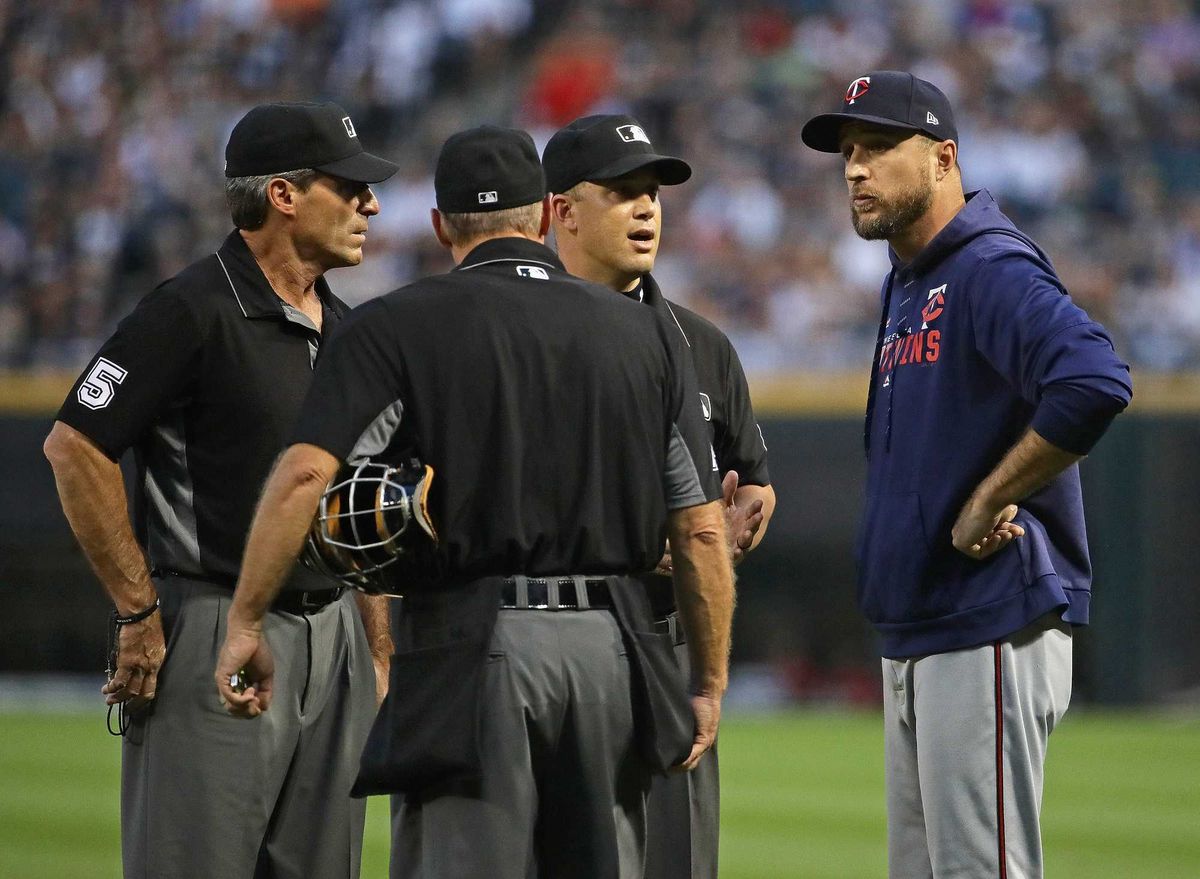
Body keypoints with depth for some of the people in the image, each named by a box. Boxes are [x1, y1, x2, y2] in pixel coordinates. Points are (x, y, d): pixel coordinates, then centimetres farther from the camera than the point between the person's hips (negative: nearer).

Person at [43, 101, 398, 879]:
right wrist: (139, 611, -14)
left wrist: (378, 651, 16)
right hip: (217, 634, -8)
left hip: (332, 637, 8)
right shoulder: (192, 312, -10)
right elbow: (75, 446, -13)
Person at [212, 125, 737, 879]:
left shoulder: (398, 326, 1)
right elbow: (703, 529, 9)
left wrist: (245, 622, -6)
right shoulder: (641, 332, 11)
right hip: (613, 647, 4)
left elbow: (305, 474, -12)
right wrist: (710, 684, 16)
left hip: (473, 648, -4)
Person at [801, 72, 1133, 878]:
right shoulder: (907, 286, 18)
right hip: (915, 633, 10)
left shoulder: (992, 269, -13)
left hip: (992, 632, -10)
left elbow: (1095, 381, -30)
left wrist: (987, 503, -20)